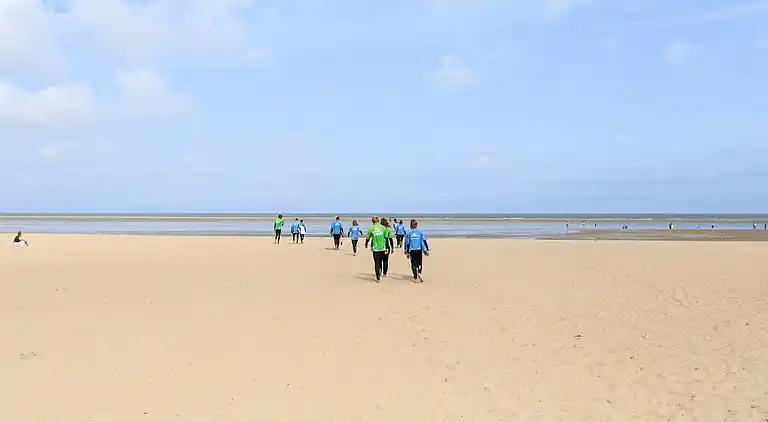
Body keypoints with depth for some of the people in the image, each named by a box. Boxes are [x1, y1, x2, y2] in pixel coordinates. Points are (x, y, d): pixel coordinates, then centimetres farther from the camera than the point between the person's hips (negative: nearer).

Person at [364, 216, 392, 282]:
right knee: (380, 262, 21)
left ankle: (378, 278, 0)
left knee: (376, 263, 2)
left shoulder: (371, 228, -2)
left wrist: (366, 244, 27)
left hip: (375, 248, -1)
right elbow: (386, 238, 3)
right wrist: (387, 247, 9)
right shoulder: (383, 228, 1)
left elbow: (368, 237, 7)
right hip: (382, 248, 1)